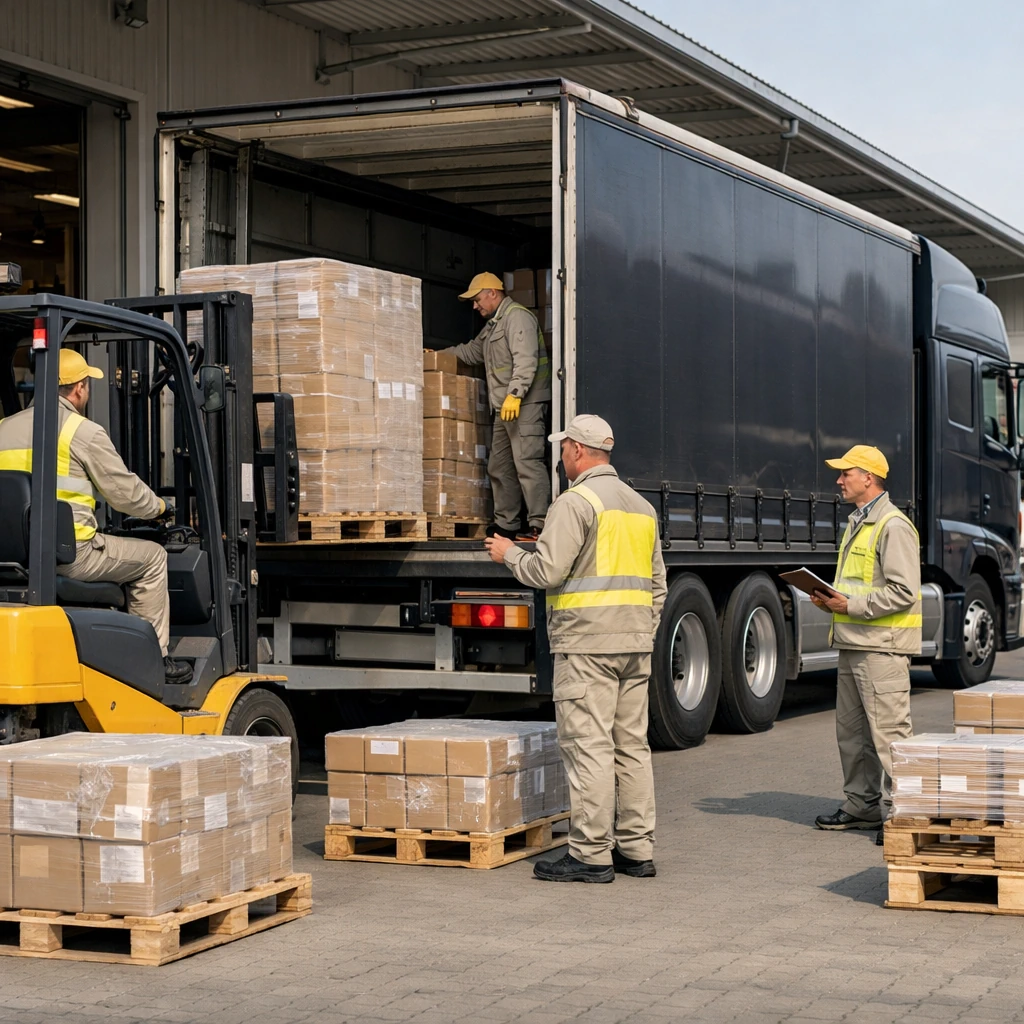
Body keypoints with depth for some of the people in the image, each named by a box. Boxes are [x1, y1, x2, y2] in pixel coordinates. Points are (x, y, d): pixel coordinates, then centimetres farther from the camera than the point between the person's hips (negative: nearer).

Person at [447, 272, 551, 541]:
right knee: (499, 466, 12)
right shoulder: (493, 324, 24)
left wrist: (514, 394, -27)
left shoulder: (517, 316, -8)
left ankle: (539, 525, -17)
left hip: (525, 404, -11)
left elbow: (526, 360, -20)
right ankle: (506, 525, 17)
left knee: (527, 463, -15)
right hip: (504, 407, 11)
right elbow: (471, 351, 40)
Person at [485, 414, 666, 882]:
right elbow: (656, 585, 20)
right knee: (632, 746, 11)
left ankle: (590, 855, -5)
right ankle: (636, 848, 14)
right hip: (635, 644, 8)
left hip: (587, 643, -8)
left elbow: (548, 571, -16)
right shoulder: (642, 506, 18)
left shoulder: (576, 502, -9)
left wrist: (509, 554, 2)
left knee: (588, 747, -6)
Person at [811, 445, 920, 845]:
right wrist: (831, 598, 10)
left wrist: (852, 605, -18)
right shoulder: (857, 523, 19)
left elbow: (903, 592, -19)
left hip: (882, 646, -10)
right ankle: (863, 804, 24)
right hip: (853, 644, 10)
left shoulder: (893, 526, -13)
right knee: (851, 729, 14)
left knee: (889, 731, -8)